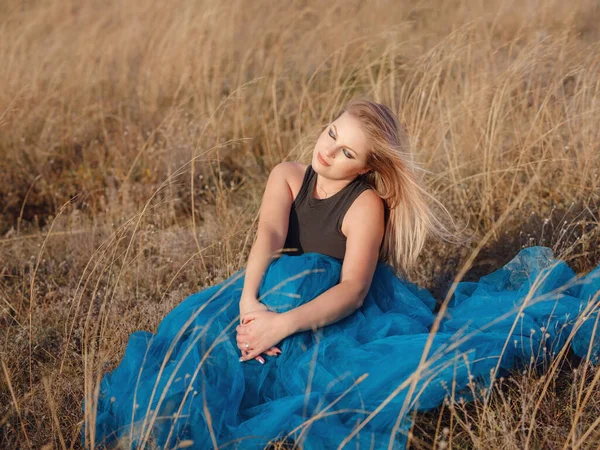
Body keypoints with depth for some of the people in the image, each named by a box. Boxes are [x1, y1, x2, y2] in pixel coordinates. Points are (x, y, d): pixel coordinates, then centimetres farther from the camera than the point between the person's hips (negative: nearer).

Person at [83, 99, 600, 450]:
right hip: (284, 292, 6)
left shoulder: (369, 204, -16)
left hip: (349, 309, -5)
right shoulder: (288, 176, -3)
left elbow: (353, 289, -27)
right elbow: (269, 235, -21)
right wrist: (248, 301, -40)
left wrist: (285, 322, -41)